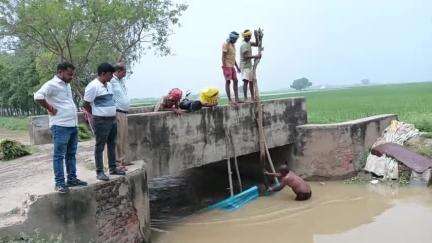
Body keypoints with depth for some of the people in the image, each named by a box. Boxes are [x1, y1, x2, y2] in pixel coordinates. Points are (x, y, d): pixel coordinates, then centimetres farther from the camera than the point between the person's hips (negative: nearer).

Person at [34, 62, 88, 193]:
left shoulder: (67, 85, 17)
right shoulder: (52, 84, -11)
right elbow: (38, 96, -26)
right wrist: (50, 108, -16)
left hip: (73, 125, 9)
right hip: (60, 126, -9)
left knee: (71, 154, 15)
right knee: (59, 155, -2)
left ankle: (72, 179, 24)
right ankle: (59, 183, 3)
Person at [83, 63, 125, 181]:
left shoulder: (109, 85, 12)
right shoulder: (93, 86, -13)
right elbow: (86, 104, -11)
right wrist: (96, 114, 1)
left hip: (113, 119, 8)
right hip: (101, 121, -8)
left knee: (112, 144, 14)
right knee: (100, 146, 0)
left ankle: (113, 168, 25)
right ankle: (99, 172, 7)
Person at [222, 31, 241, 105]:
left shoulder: (233, 45, 18)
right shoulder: (226, 44, -10)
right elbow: (223, 57, -16)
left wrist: (237, 67, 21)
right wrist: (225, 67, -22)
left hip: (232, 66, 9)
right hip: (227, 66, -9)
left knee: (235, 81, 7)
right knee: (228, 82, -7)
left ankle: (236, 99, 11)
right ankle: (230, 100, -6)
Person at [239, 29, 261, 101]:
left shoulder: (248, 43, 15)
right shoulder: (244, 45, -15)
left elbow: (256, 44, 22)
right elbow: (245, 56, -23)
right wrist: (255, 56, -22)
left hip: (249, 65, 10)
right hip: (245, 65, -10)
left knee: (251, 81, 13)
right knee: (246, 81, -15)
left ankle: (252, 97, 21)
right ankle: (245, 98, -15)